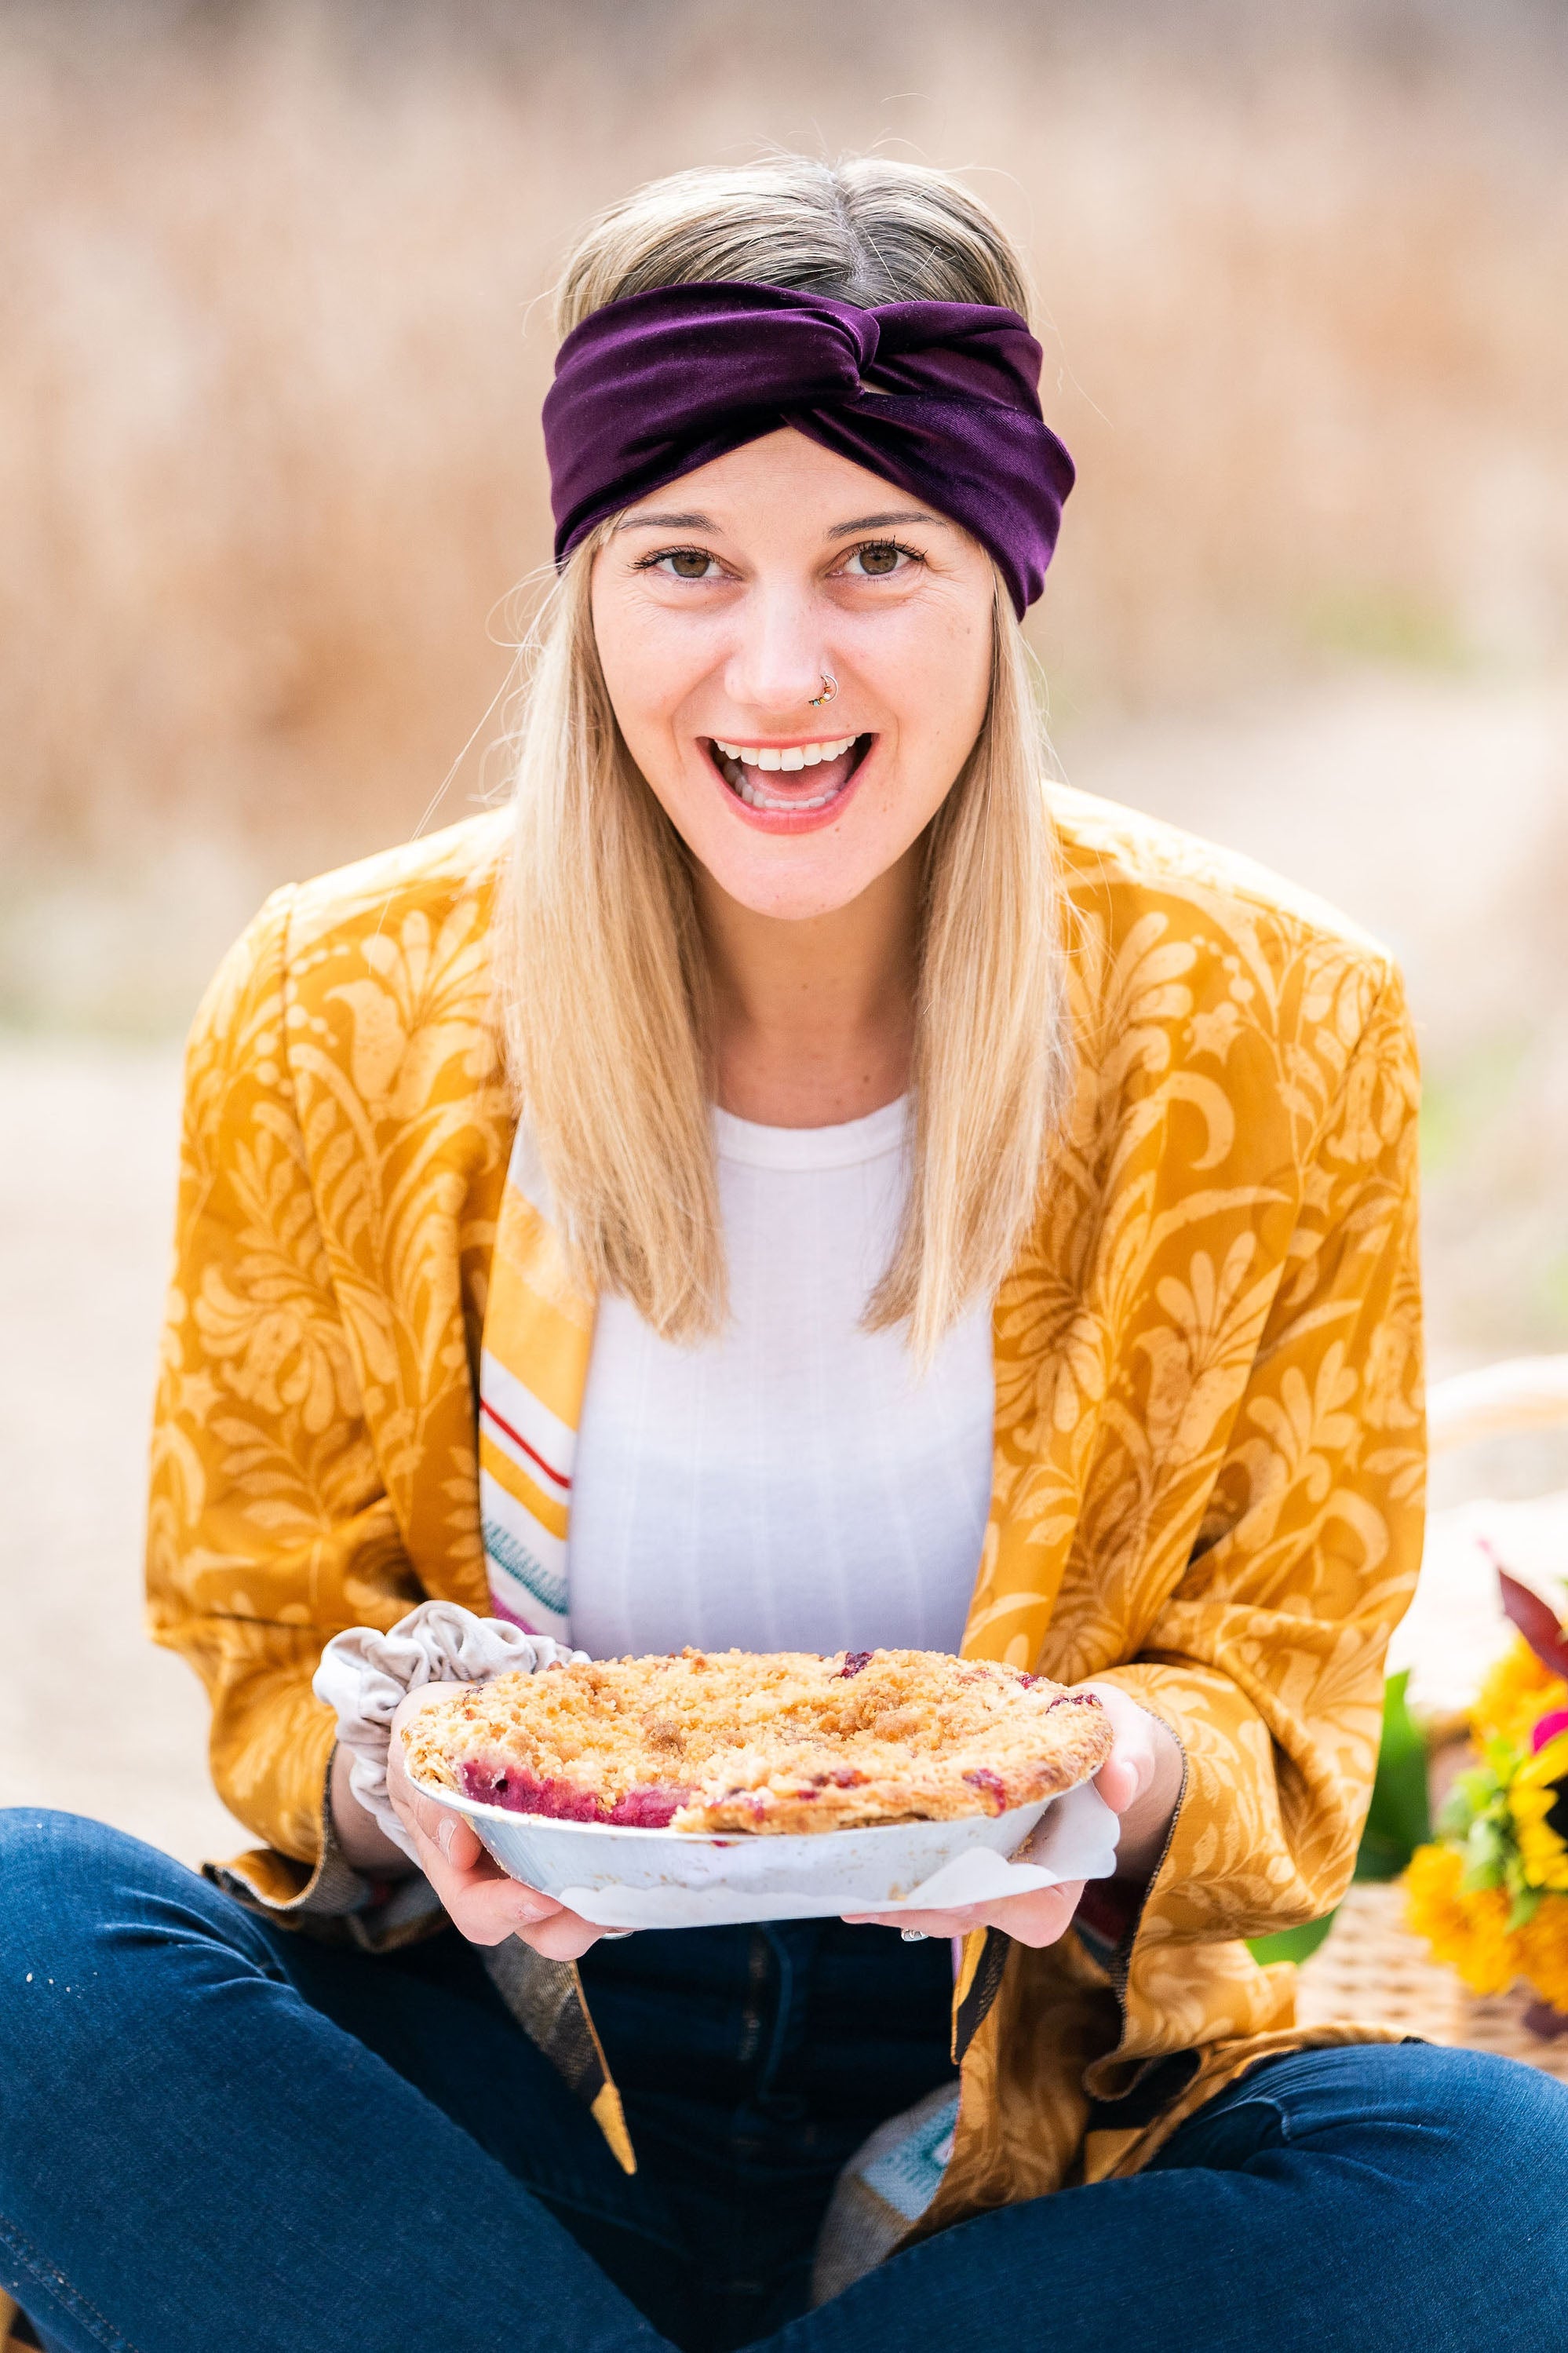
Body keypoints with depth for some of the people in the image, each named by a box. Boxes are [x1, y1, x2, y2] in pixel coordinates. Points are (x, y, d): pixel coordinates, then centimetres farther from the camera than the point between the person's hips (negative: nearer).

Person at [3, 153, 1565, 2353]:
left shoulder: (1269, 1036, -6)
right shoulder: (340, 1032, -6)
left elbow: (1288, 1699, 1)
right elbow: (272, 1639, 3)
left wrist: (1122, 1773, -23)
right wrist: (395, 1772, -21)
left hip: (1022, 2099, 0)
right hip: (503, 2073, 0)